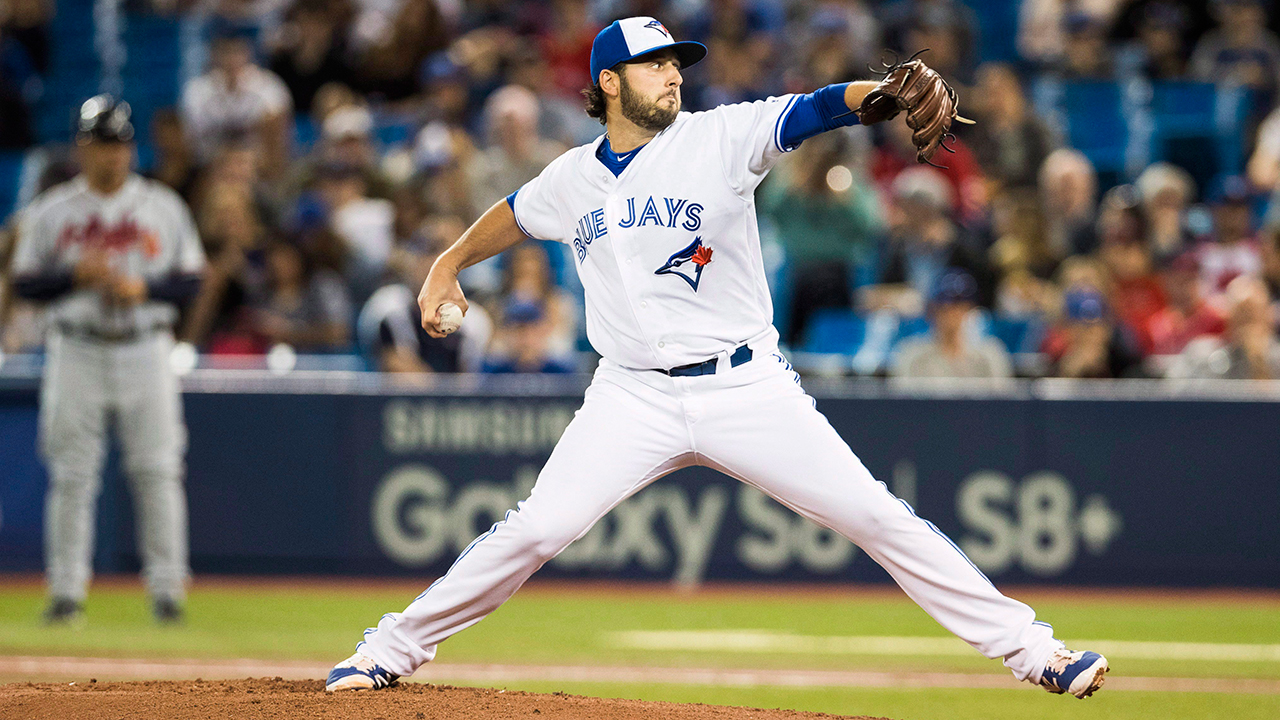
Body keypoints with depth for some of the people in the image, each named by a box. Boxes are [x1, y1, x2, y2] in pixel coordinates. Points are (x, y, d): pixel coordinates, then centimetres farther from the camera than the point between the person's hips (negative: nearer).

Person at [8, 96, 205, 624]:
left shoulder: (164, 208, 6)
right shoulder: (51, 211, 5)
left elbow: (191, 280, 5)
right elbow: (25, 282, 3)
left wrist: (143, 287, -12)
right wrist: (77, 274, -13)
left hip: (145, 349, 0)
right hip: (76, 354, 0)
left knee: (157, 471, -3)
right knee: (72, 475, -1)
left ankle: (167, 589, 2)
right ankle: (66, 590, 5)